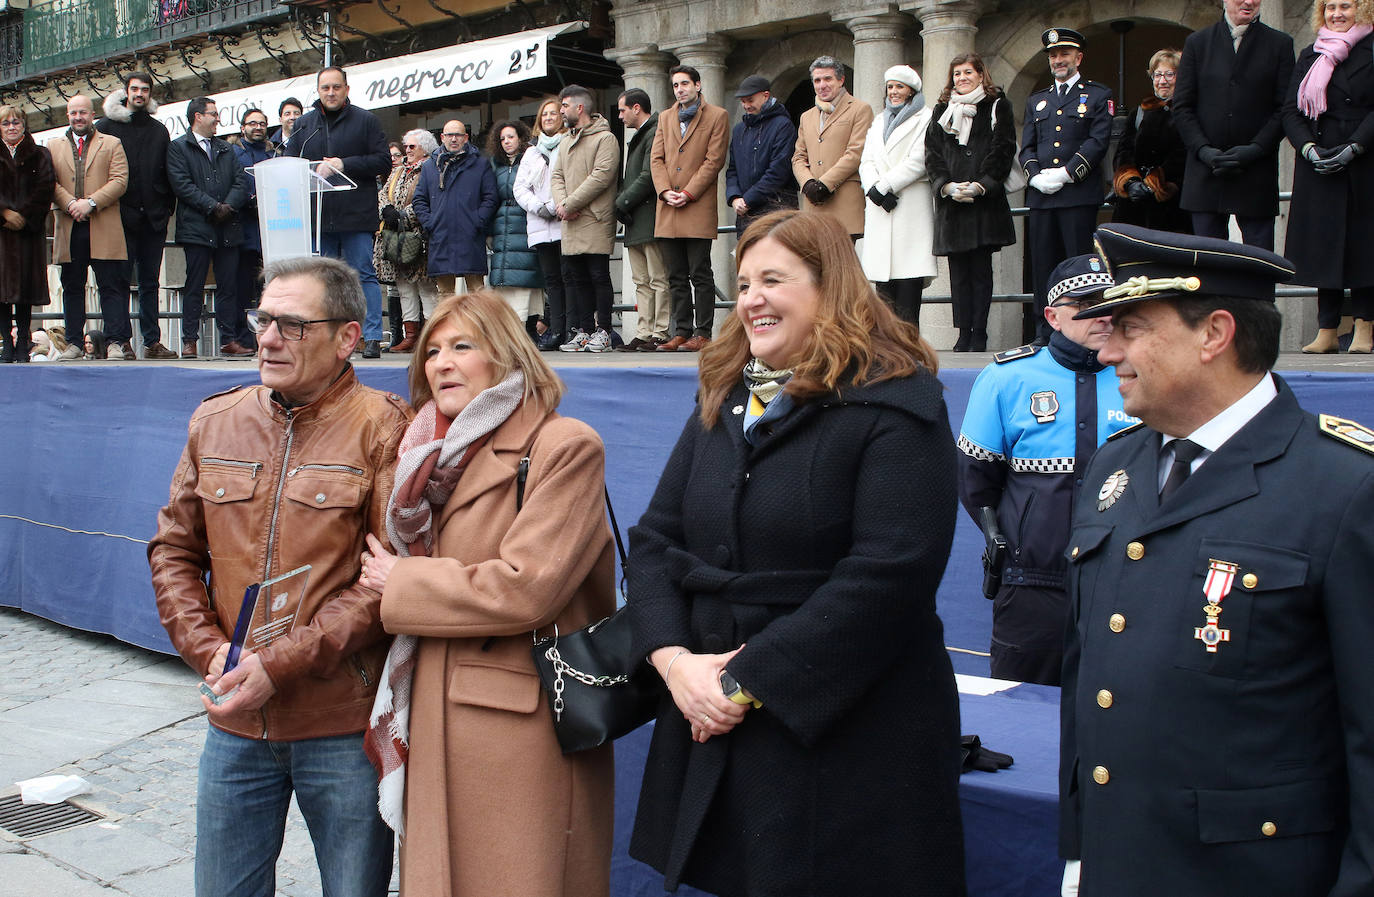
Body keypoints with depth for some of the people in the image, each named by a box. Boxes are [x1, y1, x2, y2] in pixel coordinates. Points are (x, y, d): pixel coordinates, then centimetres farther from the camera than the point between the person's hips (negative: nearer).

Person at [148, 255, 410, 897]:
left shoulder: (382, 428, -8)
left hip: (344, 728, -4)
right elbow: (173, 550, 13)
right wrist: (209, 649, -4)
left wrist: (279, 663, -18)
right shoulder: (215, 423, 9)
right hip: (235, 725, 5)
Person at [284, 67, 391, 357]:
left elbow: (383, 161, -2)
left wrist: (344, 164, -11)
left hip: (356, 214, -4)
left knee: (363, 275, -4)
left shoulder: (365, 120, 5)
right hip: (317, 216, 4)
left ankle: (372, 338, -2)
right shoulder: (303, 125, 16)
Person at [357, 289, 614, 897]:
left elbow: (523, 589, -18)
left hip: (523, 727, -7)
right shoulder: (440, 456, 15)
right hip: (439, 725, 7)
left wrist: (400, 586, -8)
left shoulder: (566, 448, -10)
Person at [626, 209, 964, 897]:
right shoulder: (722, 399, 12)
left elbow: (885, 576, -20)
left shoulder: (894, 407, -10)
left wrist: (747, 681, -19)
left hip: (844, 732, -6)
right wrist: (672, 656, -9)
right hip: (710, 727, 6)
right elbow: (654, 538, 9)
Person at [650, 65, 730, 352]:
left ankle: (702, 334, -2)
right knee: (676, 276, 6)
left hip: (699, 207, -5)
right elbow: (656, 158, 12)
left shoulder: (717, 116, 4)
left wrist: (687, 194, -11)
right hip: (667, 210, 5)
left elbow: (714, 160, -5)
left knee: (700, 275, -5)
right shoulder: (665, 117, 19)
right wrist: (665, 191, -5)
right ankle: (681, 332, 10)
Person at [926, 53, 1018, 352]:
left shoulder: (997, 106, 6)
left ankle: (979, 335, -1)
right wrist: (946, 186, -7)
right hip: (951, 202, 3)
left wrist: (980, 185, -13)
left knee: (981, 270, -3)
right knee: (958, 271, 2)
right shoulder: (942, 110, 16)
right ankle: (964, 334, 4)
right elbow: (932, 153, 9)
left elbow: (1003, 150, -2)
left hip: (985, 201, -3)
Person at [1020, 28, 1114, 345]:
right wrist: (1036, 176, -6)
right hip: (1040, 197, 4)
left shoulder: (1098, 95, 9)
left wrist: (1066, 173, -13)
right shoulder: (1036, 100, 22)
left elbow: (1098, 141, -3)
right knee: (1042, 265, 2)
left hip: (1079, 194, -4)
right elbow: (1027, 147, 14)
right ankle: (1044, 331, 6)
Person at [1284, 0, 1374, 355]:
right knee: (1324, 242, 2)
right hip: (1317, 164, 3)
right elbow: (1290, 111, 7)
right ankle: (1327, 331, 4)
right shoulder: (1309, 56, 13)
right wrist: (1309, 148, -8)